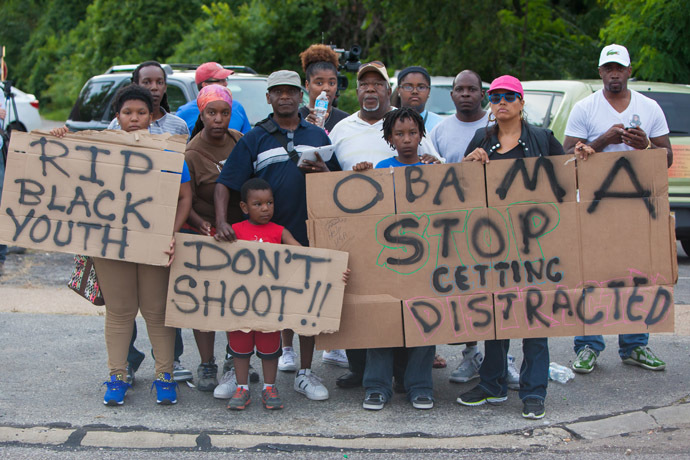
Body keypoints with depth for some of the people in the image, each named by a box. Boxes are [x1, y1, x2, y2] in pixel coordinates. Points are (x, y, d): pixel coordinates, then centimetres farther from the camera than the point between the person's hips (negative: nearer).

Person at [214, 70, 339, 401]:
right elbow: (225, 184, -4)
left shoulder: (318, 136, 12)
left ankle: (305, 373, 16)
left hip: (308, 232, 2)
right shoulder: (254, 139, 3)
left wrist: (323, 172, -6)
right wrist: (221, 221, -20)